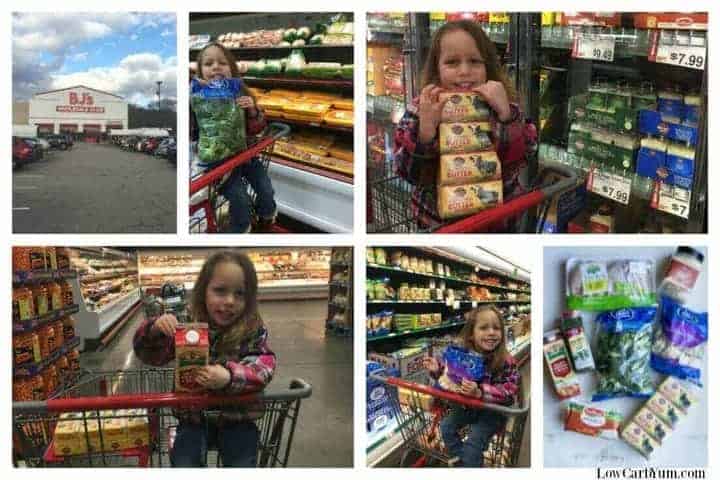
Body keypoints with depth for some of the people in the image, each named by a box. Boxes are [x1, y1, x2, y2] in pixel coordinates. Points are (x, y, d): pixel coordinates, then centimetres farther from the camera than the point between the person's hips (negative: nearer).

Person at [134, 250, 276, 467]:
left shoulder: (253, 330, -10)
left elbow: (264, 365, -21)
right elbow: (149, 354, -2)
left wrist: (230, 377, -40)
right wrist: (155, 330, -25)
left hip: (237, 417, -1)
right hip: (194, 415, 1)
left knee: (242, 464, -11)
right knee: (183, 463, -13)